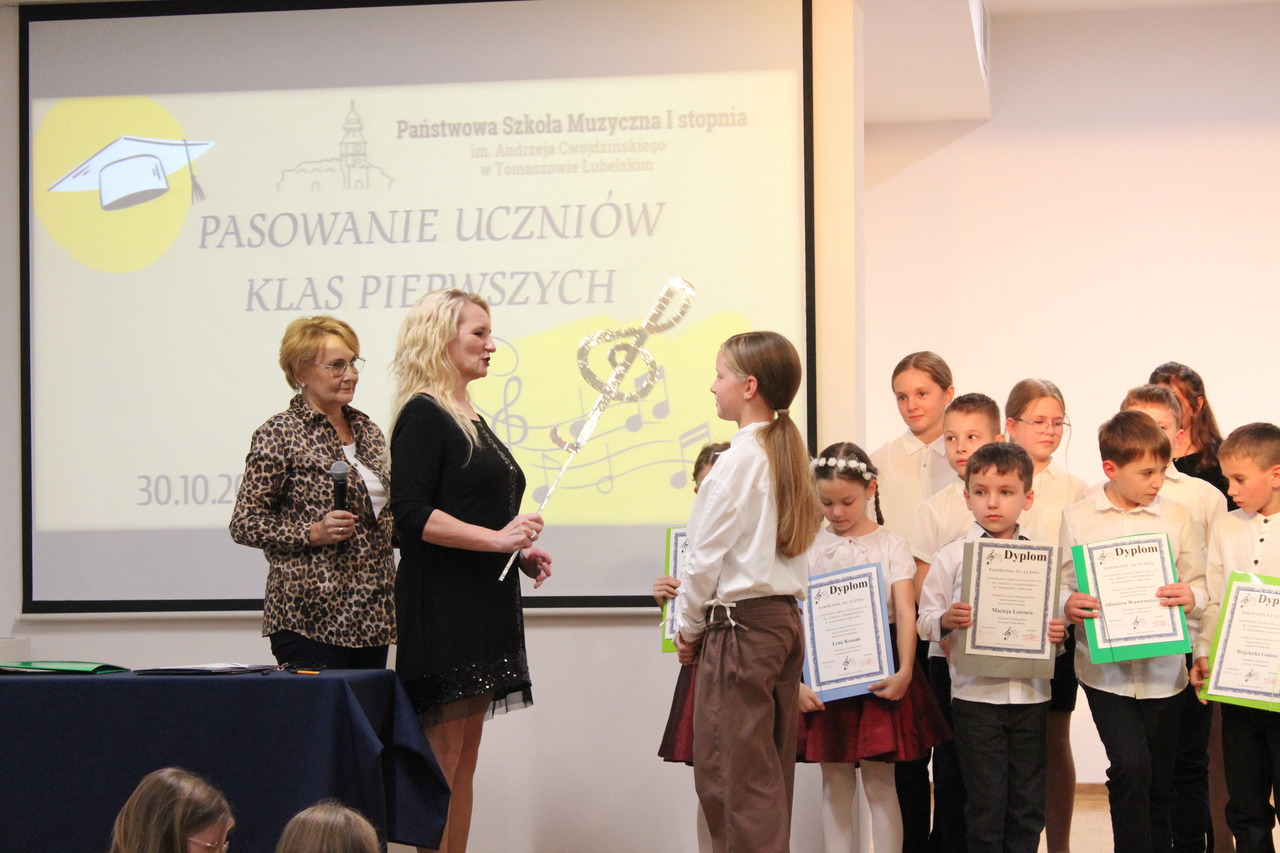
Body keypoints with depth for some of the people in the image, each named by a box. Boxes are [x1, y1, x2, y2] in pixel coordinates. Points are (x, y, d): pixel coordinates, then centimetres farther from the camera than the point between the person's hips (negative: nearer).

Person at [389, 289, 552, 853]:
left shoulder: (472, 419, 19)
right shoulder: (422, 415, -9)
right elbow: (412, 515, -19)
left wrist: (521, 550, 14)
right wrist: (495, 538, -22)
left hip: (484, 609, 9)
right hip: (442, 606, -9)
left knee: (465, 760, 9)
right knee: (442, 760, -8)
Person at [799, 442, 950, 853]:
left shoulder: (890, 547, 1)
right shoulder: (811, 549, 6)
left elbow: (906, 614, -7)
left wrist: (904, 672, -20)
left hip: (878, 674, -2)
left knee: (879, 784, 0)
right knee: (835, 785, 6)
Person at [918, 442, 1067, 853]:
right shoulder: (953, 556, 1)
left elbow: (1055, 615, 11)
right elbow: (925, 619, 1)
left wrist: (1059, 633, -10)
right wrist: (945, 621, -20)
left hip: (1030, 693, 2)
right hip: (975, 693, -2)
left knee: (1029, 803, 6)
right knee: (986, 803, -1)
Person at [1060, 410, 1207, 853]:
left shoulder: (1177, 517, 5)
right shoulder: (1078, 518, 1)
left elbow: (1202, 586, 7)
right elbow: (1061, 585, 3)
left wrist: (1192, 597, -16)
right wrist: (1067, 605, -19)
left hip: (1162, 668, 2)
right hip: (1105, 668, -2)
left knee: (1160, 781, 8)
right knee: (1130, 767, -17)